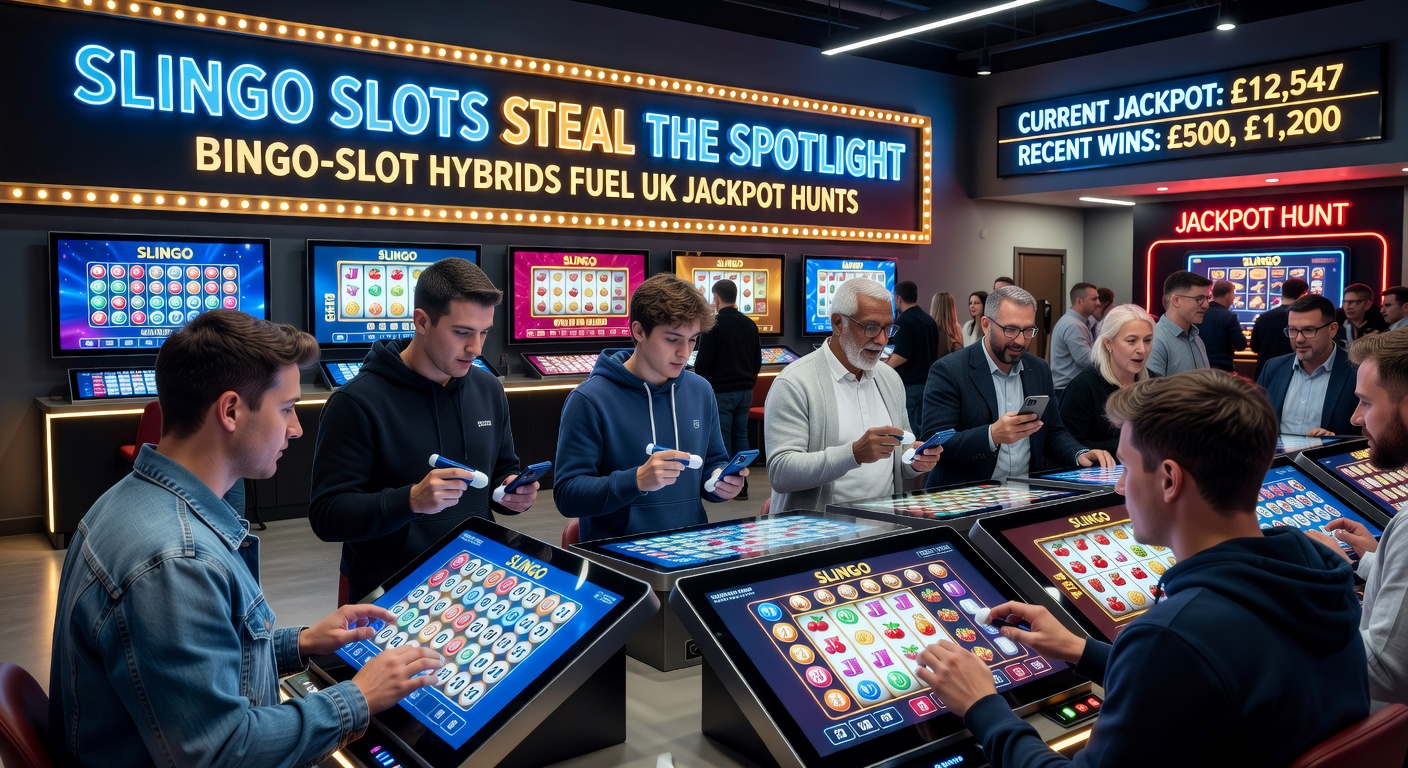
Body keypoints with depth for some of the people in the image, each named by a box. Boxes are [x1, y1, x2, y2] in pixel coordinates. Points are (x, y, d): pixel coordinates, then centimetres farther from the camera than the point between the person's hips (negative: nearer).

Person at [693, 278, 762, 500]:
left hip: (720, 391, -6)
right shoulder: (749, 324, 7)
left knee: (722, 439, 1)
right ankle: (741, 487, 13)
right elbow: (757, 361, 12)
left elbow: (703, 361, -13)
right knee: (741, 436, 11)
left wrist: (697, 381, 6)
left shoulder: (714, 325, -12)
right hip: (745, 390, 6)